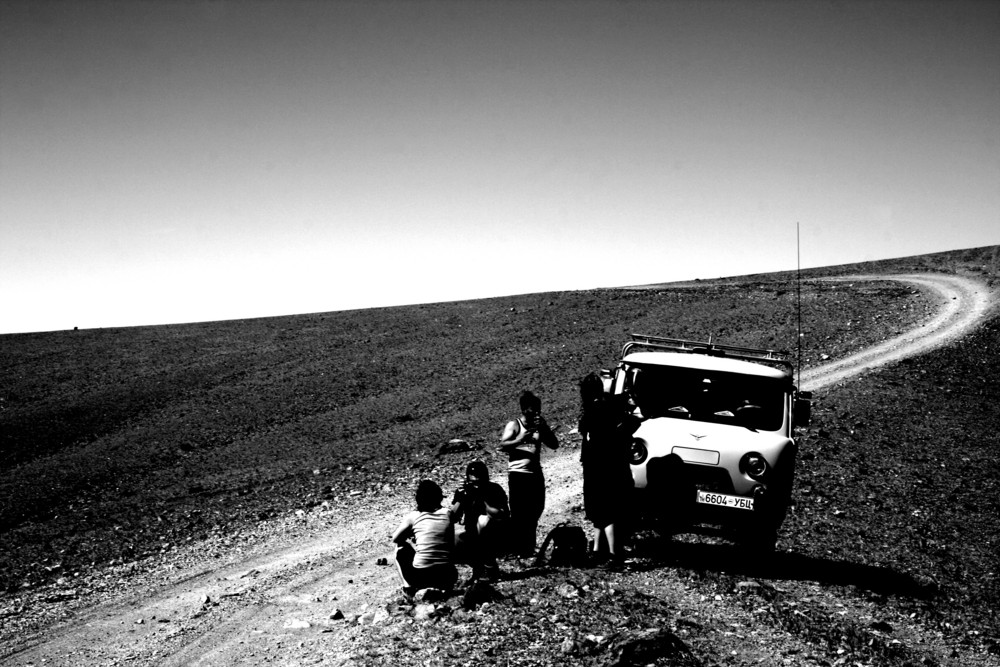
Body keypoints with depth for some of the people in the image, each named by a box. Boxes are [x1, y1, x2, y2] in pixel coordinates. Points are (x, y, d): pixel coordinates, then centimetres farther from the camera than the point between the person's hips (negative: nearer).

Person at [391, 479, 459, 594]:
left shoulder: (413, 517, 0)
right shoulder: (448, 513, 4)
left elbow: (395, 538, 14)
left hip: (420, 577, -2)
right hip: (447, 578, 2)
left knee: (401, 547, 24)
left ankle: (409, 585, 12)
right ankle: (445, 587, 15)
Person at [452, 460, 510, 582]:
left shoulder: (495, 490, -14)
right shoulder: (463, 491, -5)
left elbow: (504, 515, -24)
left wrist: (483, 502, -29)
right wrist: (461, 499, -24)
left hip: (495, 536, -3)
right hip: (472, 535, 3)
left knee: (483, 520, -35)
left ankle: (490, 568, -20)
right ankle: (478, 567, 1)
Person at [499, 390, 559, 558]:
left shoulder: (540, 426, 12)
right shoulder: (514, 426, -2)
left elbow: (554, 444, 5)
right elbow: (503, 446, -12)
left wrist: (543, 428, -7)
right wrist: (520, 439, -25)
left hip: (536, 474, 5)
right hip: (518, 473, -5)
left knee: (534, 512, 9)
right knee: (519, 513, -5)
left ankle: (528, 547, 20)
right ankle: (517, 549, 0)